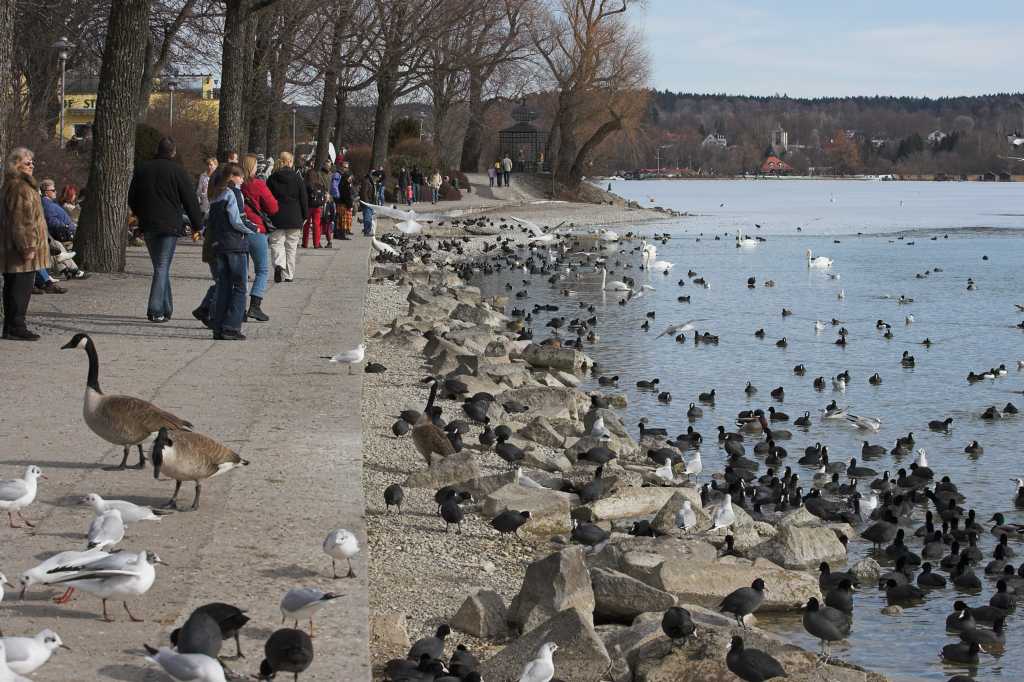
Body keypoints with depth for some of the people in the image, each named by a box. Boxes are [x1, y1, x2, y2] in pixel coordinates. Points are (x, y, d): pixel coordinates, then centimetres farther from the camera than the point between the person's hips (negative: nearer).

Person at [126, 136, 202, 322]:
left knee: (160, 266, 15)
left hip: (148, 225, 5)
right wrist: (197, 226, 3)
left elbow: (132, 200, 16)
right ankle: (155, 310, -11)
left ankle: (166, 308, 18)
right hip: (169, 225, -4)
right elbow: (191, 202, -5)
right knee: (162, 267, -4)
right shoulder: (177, 171, -5)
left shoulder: (142, 169, 9)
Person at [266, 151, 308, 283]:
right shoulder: (297, 178, -3)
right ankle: (289, 275, 9)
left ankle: (279, 264, -22)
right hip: (294, 217, 0)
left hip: (277, 218, 0)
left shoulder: (272, 178, 0)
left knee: (276, 242, 5)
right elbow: (304, 199, -1)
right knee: (291, 245, 8)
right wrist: (305, 216, 9)